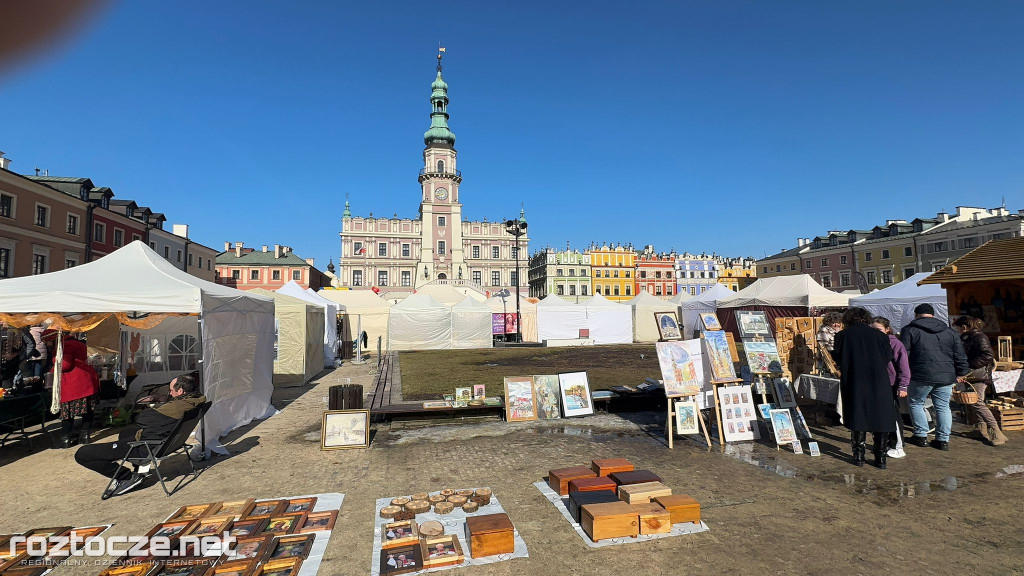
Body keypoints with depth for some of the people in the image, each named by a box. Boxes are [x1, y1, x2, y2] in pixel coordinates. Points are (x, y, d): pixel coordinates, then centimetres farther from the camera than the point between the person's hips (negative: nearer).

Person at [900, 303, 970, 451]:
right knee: (943, 407, 13)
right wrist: (961, 373, 22)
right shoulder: (950, 332, 14)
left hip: (921, 376, -4)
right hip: (946, 377, 5)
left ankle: (921, 436, 13)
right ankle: (943, 440, 15)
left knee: (915, 403, 12)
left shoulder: (910, 330, -2)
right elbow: (960, 356, 14)